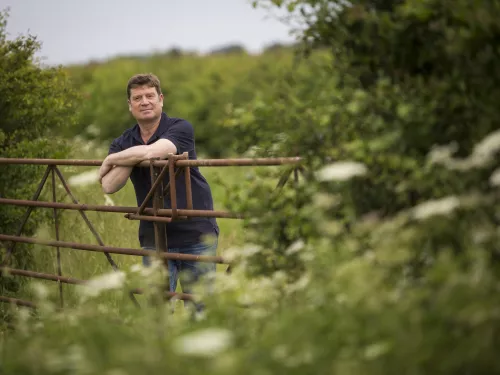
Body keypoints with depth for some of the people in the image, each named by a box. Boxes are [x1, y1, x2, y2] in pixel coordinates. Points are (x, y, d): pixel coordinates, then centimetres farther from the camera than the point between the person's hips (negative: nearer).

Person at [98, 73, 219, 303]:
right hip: (155, 239, 3)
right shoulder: (123, 144, 6)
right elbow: (109, 187, -10)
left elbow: (151, 151, -27)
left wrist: (110, 160, -12)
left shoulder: (180, 129, -7)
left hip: (196, 235, -3)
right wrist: (133, 157, -20)